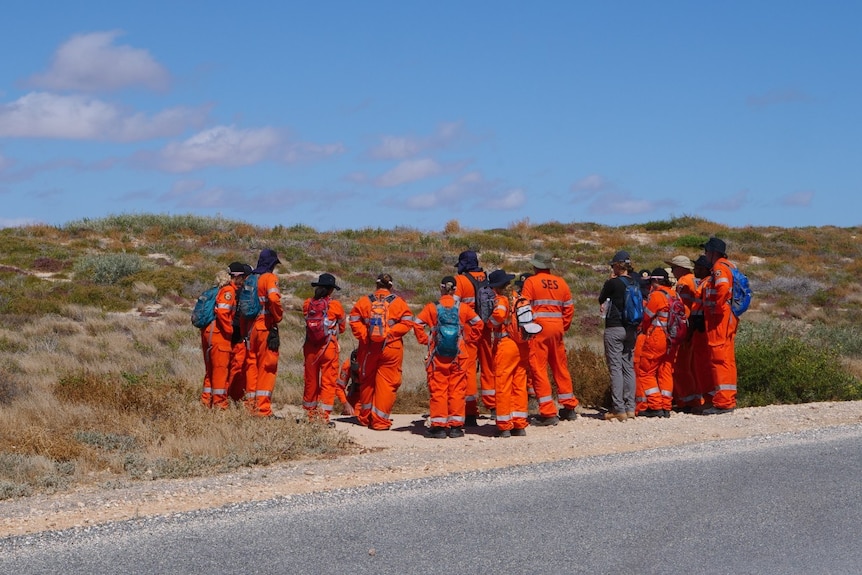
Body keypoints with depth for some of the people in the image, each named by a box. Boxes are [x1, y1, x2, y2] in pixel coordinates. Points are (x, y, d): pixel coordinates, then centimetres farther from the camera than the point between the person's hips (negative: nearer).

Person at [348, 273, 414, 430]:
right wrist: (391, 333, -7)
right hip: (391, 348, -2)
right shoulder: (398, 302, 0)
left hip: (369, 347, 2)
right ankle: (380, 421, -1)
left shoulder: (364, 301, 3)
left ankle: (365, 417, 28)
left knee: (367, 382, 16)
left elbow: (354, 320, -5)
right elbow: (407, 322, -9)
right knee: (386, 383, 2)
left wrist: (364, 335, -5)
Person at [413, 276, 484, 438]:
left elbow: (417, 324, -10)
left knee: (438, 390, 4)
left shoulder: (432, 307, -3)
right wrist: (468, 339, 12)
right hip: (459, 354, 1)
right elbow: (478, 323, 2)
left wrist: (425, 340, 1)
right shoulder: (462, 307, 0)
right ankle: (456, 426, 8)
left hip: (438, 355, -1)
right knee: (457, 390, 7)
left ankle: (438, 426, 3)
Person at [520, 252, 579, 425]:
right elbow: (569, 308, 10)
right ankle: (569, 408, 26)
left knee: (539, 369, -2)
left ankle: (548, 413, -6)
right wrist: (563, 328, 16)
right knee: (560, 367, 17)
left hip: (538, 327, -5)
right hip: (557, 327, 5)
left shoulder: (531, 282, -3)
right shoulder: (561, 282, 11)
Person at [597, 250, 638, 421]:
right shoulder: (635, 283, 5)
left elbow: (601, 299, 5)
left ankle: (618, 409, -8)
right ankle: (630, 407, 11)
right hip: (631, 329, 6)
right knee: (629, 367, 11)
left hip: (614, 329, -6)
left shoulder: (613, 283, -12)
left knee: (615, 368, -5)